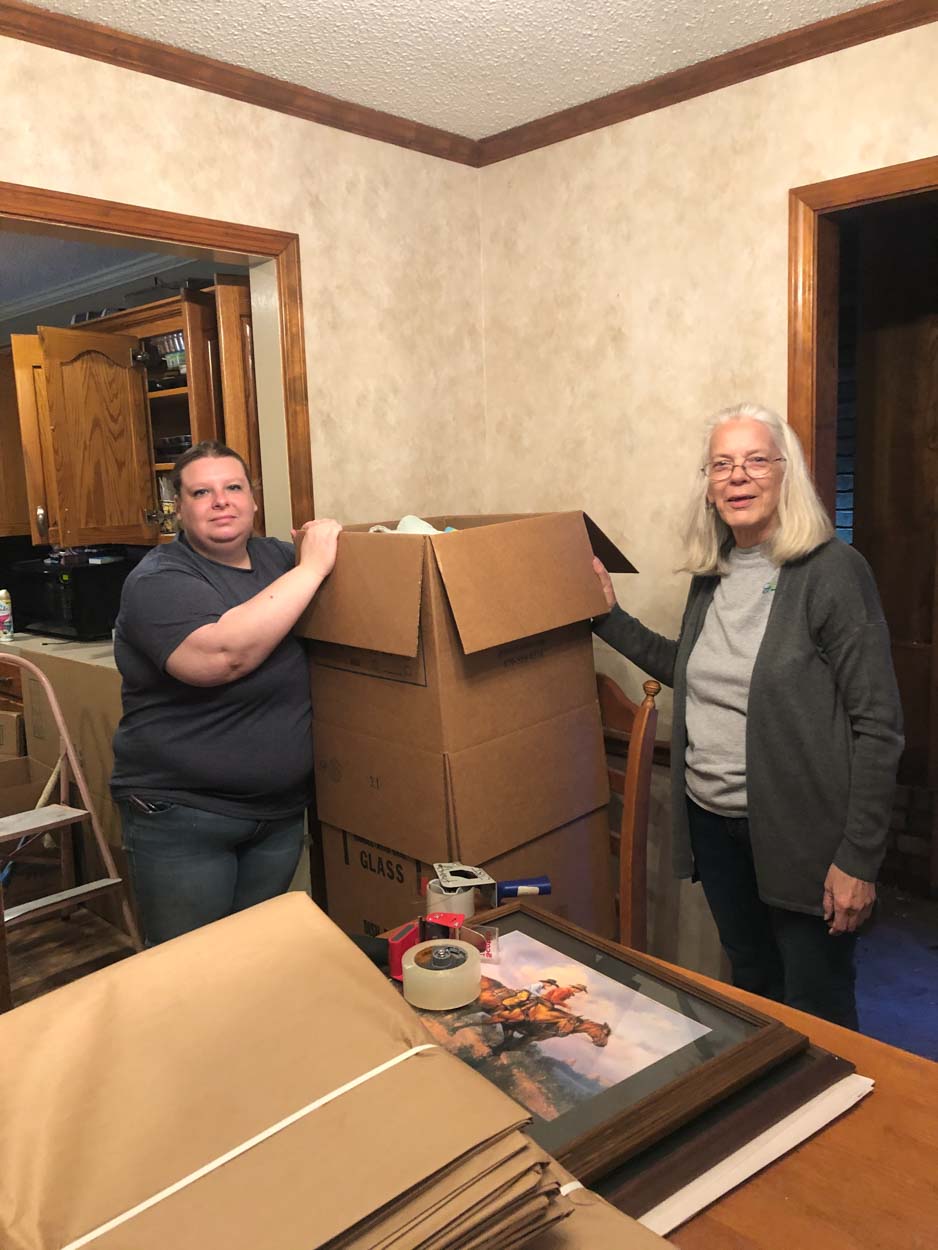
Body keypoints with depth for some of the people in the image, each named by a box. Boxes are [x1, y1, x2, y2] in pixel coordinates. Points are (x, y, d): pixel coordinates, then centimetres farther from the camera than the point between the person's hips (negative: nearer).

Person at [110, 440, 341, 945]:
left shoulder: (277, 556, 5)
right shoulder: (159, 581, -14)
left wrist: (320, 550, -3)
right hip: (181, 816, -5)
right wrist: (311, 567, -26)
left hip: (281, 810, 6)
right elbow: (219, 656, -32)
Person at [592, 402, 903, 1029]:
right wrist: (610, 618, 13)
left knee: (819, 1015, 11)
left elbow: (877, 725, -15)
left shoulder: (833, 570, -15)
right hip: (712, 820, 6)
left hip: (801, 833, -6)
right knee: (752, 989, 24)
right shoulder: (711, 574, 6)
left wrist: (859, 859, -16)